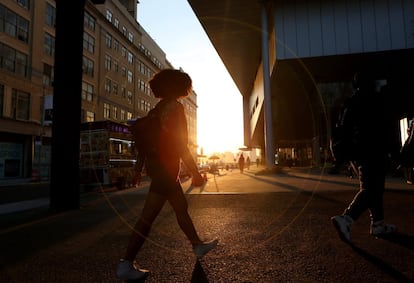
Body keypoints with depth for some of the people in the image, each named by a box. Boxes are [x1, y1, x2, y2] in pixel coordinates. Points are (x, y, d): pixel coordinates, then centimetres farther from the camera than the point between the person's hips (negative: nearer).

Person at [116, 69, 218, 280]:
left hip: (156, 165, 10)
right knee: (148, 215, -6)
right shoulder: (174, 107, -11)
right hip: (165, 166, -10)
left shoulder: (157, 109, 15)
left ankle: (198, 246, 32)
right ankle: (126, 264, 2)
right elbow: (179, 143, -19)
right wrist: (196, 173, -16)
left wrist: (138, 169, 20)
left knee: (181, 207, 18)